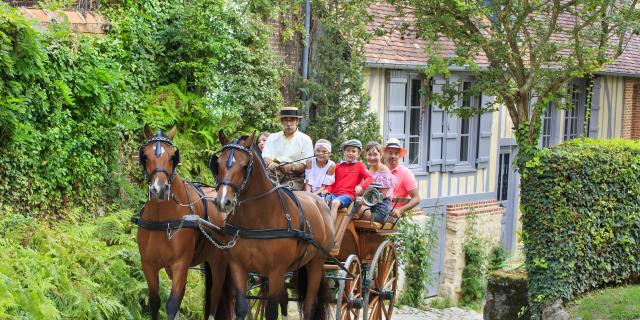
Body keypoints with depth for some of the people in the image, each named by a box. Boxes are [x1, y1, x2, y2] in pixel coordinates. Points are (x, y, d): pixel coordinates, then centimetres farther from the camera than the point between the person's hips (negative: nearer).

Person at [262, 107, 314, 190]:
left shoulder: (305, 139, 9)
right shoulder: (272, 137, 18)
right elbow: (265, 157, 5)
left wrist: (291, 167, -21)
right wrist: (271, 163, -20)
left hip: (294, 176, -2)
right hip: (273, 173, 2)